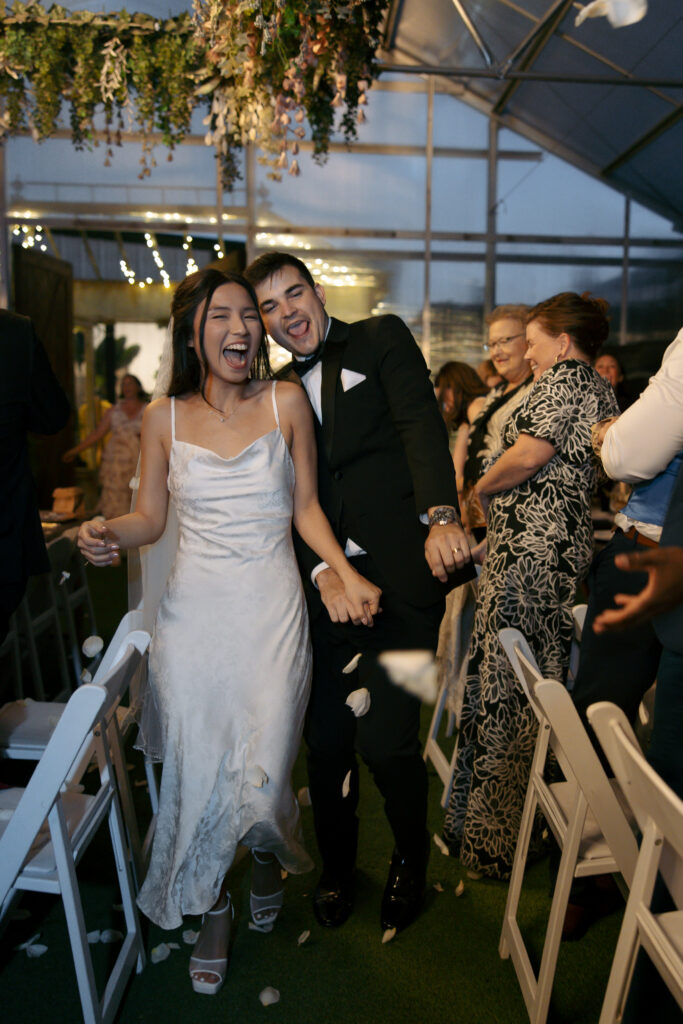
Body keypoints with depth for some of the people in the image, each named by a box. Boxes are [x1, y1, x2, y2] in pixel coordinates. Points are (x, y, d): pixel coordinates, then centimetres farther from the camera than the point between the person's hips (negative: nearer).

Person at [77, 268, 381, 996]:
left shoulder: (286, 402, 1)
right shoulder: (164, 417, 3)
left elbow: (305, 508, 5)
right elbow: (150, 517, 8)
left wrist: (347, 574, -6)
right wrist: (108, 534, -13)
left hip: (271, 612, -1)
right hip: (193, 613, 1)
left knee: (262, 778, -3)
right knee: (196, 772, 4)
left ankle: (267, 858, 37)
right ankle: (212, 910, 34)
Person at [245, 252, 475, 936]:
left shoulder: (382, 339, 5)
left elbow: (421, 424, -11)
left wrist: (441, 516, -27)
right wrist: (320, 571, -10)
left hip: (402, 576, -4)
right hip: (330, 583, 4)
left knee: (385, 742, -6)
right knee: (325, 741, 8)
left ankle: (411, 857, 27)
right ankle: (336, 870, 35)